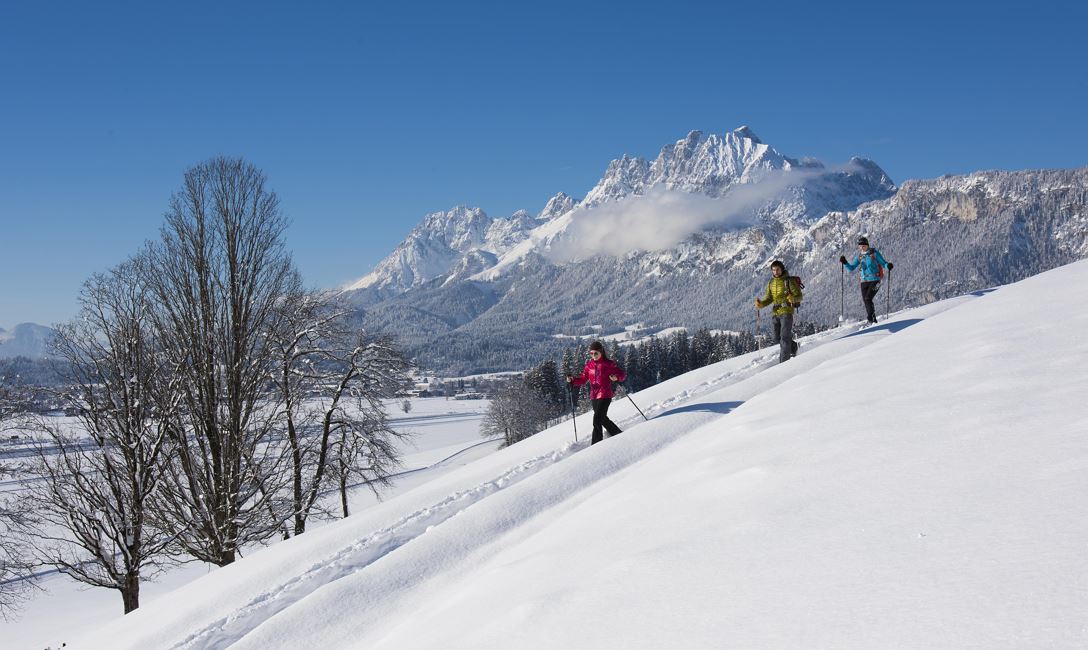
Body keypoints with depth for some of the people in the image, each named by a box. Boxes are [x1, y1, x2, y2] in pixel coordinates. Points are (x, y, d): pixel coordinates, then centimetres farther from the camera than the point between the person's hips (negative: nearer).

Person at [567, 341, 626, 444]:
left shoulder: (608, 364, -5)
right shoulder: (589, 364, 9)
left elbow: (623, 374, -3)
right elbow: (583, 379, 9)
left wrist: (616, 377, -25)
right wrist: (572, 380, -8)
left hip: (605, 396, -7)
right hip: (594, 396, 7)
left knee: (597, 421, -15)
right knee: (603, 419, 19)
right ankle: (619, 434, 38)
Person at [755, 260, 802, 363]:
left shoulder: (789, 281, -6)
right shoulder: (771, 283, 11)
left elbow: (799, 296, -6)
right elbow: (769, 299, 13)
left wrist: (793, 299, -29)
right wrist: (761, 304, -7)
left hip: (787, 311, -6)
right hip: (776, 312, 6)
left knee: (784, 337, -12)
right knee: (777, 338, 12)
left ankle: (784, 361, -11)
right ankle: (793, 346, 37)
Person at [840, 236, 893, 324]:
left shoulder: (874, 253, -3)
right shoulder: (859, 256, 10)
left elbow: (883, 263, -3)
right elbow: (851, 268, 13)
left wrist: (888, 266, -25)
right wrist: (845, 263, -4)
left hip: (875, 280, -5)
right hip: (864, 281, 5)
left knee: (868, 299, -17)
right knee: (865, 300, 1)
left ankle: (871, 319, -7)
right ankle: (873, 320, 13)